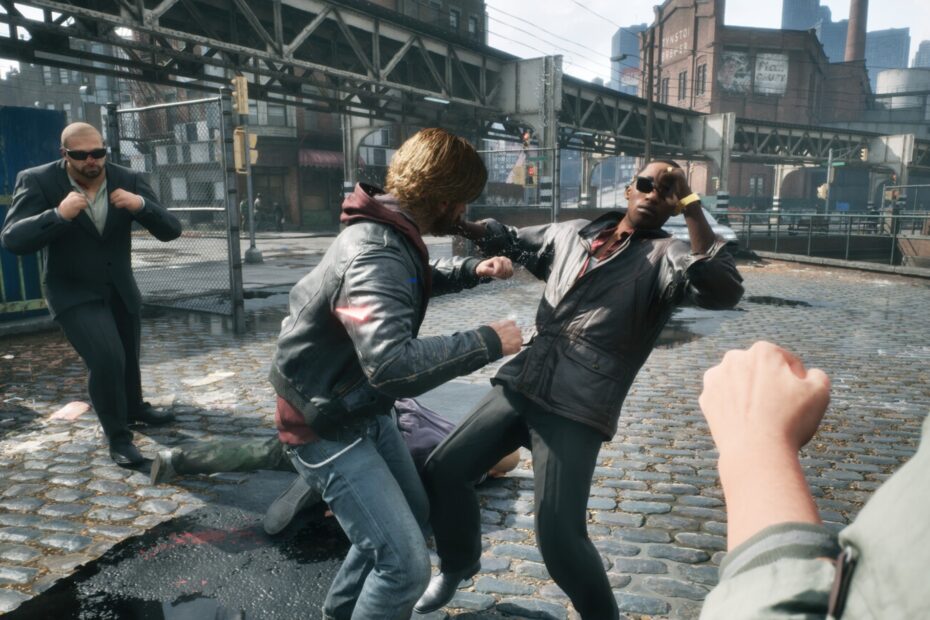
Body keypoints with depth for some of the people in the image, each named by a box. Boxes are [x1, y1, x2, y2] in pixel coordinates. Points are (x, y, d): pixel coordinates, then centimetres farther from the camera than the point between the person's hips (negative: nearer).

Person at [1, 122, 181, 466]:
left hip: (121, 290, 4)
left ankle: (135, 407, 49)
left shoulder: (128, 179, -9)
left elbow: (171, 230, -12)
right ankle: (117, 436, -1)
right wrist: (58, 215, -38)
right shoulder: (37, 181, -15)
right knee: (107, 358, -22)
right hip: (74, 293, -4)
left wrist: (141, 205, -32)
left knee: (128, 357, 20)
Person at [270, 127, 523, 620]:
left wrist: (472, 270, 7)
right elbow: (393, 364, -45)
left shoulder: (393, 235, 0)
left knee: (411, 514, 26)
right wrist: (487, 342, -34)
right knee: (406, 564, -11)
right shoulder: (375, 255, -31)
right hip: (327, 427, -10)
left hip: (363, 411, 10)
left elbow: (418, 280, 24)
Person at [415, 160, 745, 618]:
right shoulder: (573, 233, 14)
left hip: (577, 409, -6)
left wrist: (692, 209, -21)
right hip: (521, 385, 6)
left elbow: (723, 290, -21)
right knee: (443, 471, 10)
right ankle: (459, 563, 39)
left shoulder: (665, 256, -2)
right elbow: (509, 240, 26)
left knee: (559, 538, -12)